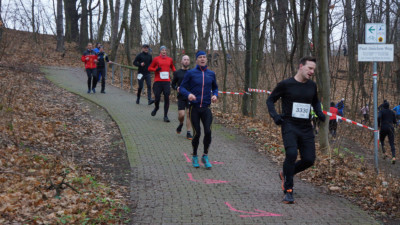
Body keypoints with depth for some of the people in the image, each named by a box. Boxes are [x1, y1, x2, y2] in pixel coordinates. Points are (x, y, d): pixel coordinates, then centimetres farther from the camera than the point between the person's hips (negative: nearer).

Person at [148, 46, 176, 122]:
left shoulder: (169, 60, 11)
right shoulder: (156, 59, 4)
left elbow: (172, 67, 30)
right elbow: (150, 68, 8)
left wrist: (175, 71, 10)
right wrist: (156, 69, -10)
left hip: (167, 81, 2)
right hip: (158, 81, -1)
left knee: (167, 98, -5)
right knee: (157, 97, -2)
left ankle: (165, 116, 2)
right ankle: (156, 107, 34)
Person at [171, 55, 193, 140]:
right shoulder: (177, 73, 7)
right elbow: (173, 84, 13)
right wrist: (176, 88, -8)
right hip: (181, 96, 0)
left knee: (189, 114, -6)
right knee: (181, 114, -9)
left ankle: (188, 133, 3)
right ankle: (181, 124, 26)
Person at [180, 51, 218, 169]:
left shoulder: (211, 74, 9)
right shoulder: (191, 73, 0)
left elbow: (215, 88, 21)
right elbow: (182, 87, 1)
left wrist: (215, 95, 0)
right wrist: (188, 94, -19)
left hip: (206, 108, 2)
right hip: (194, 108, -2)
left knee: (208, 132, -12)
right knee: (197, 133, -2)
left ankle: (205, 156, 7)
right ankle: (195, 157, 20)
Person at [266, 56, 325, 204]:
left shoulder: (312, 86, 10)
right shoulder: (285, 84, -5)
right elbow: (270, 100, 5)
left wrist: (320, 113, 9)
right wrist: (275, 115, -11)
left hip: (306, 128, 5)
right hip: (289, 126, -5)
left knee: (309, 159, -1)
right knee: (291, 154, -24)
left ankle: (286, 174, 28)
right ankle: (288, 191, -10)